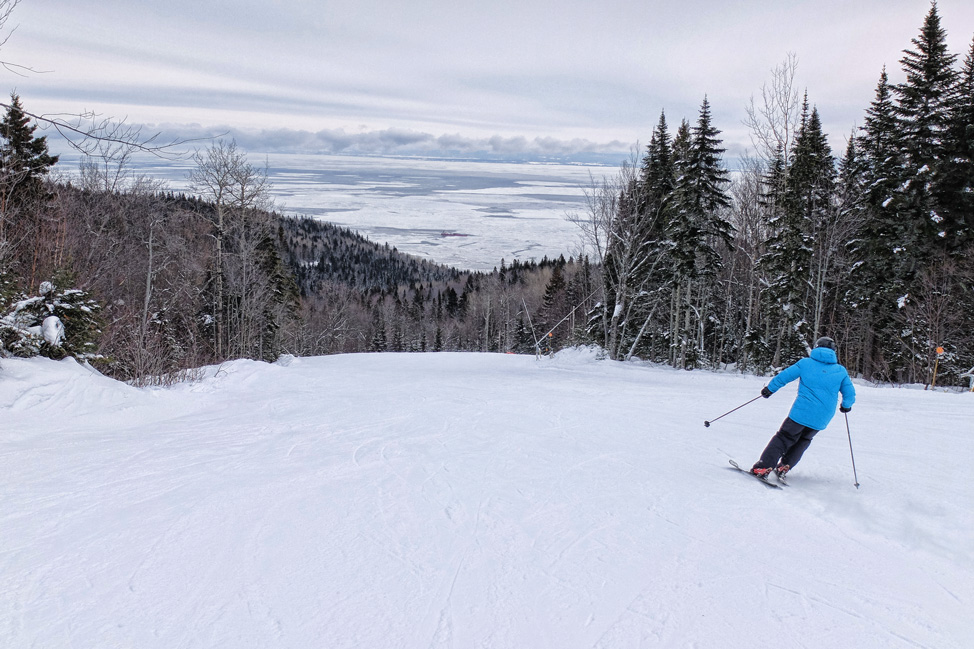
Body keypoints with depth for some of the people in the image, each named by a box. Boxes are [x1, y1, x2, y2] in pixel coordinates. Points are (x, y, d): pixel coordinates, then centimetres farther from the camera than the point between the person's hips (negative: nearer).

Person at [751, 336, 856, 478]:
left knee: (784, 438, 7)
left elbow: (784, 376, 2)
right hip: (822, 419, 3)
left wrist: (769, 389, 16)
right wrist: (846, 406, 32)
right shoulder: (841, 371, 8)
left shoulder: (805, 363, 3)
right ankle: (784, 467, 13)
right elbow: (850, 395, 11)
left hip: (801, 412, -2)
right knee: (803, 440, 24)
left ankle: (764, 467, -6)